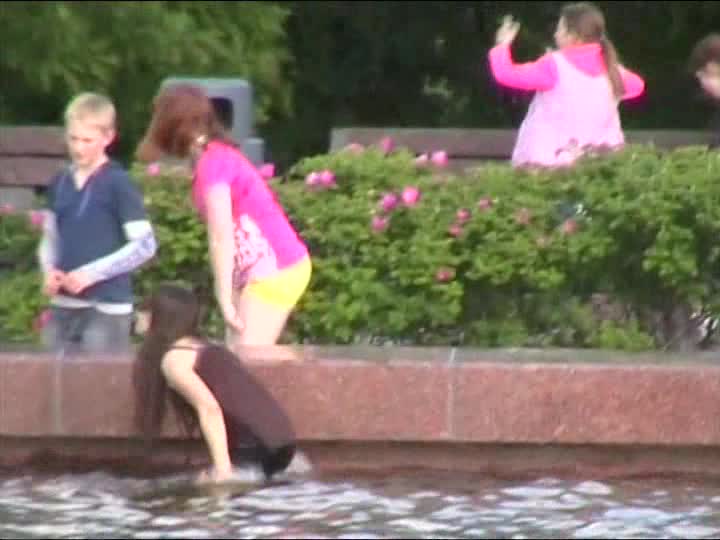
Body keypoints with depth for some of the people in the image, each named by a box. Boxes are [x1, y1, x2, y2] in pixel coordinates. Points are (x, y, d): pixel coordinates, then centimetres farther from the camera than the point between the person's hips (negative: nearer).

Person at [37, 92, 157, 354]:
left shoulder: (117, 183, -9)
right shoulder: (59, 183, 8)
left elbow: (145, 245, -11)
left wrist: (91, 273, -16)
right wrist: (49, 270, -2)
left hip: (106, 307, -6)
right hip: (63, 305, 6)